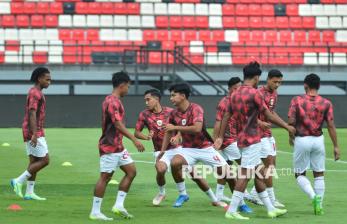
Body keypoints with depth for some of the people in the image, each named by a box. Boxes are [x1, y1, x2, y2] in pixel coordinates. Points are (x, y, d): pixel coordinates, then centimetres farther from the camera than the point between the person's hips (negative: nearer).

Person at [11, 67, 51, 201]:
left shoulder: (36, 93, 17)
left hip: (34, 133, 10)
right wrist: (35, 134, -29)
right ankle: (19, 181, -8)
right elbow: (32, 114, -23)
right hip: (34, 132, -10)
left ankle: (29, 192, 8)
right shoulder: (35, 93, -14)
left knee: (34, 161, 9)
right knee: (44, 160, -9)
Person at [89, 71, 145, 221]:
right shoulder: (113, 102, -17)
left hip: (118, 146, 10)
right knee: (105, 177, -6)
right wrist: (134, 140, -28)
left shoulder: (111, 100, 15)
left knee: (131, 171, 8)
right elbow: (118, 124, -25)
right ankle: (95, 212, -1)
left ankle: (119, 205, 7)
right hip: (110, 146, -10)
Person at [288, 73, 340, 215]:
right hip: (318, 140, 2)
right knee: (319, 174, 13)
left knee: (300, 174, 10)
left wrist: (291, 137, 9)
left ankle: (314, 197, -14)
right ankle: (319, 206, 8)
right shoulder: (326, 103, -3)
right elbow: (331, 125, -5)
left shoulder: (297, 101, -7)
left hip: (302, 140, -2)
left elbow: (291, 121, -11)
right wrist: (336, 146, 0)